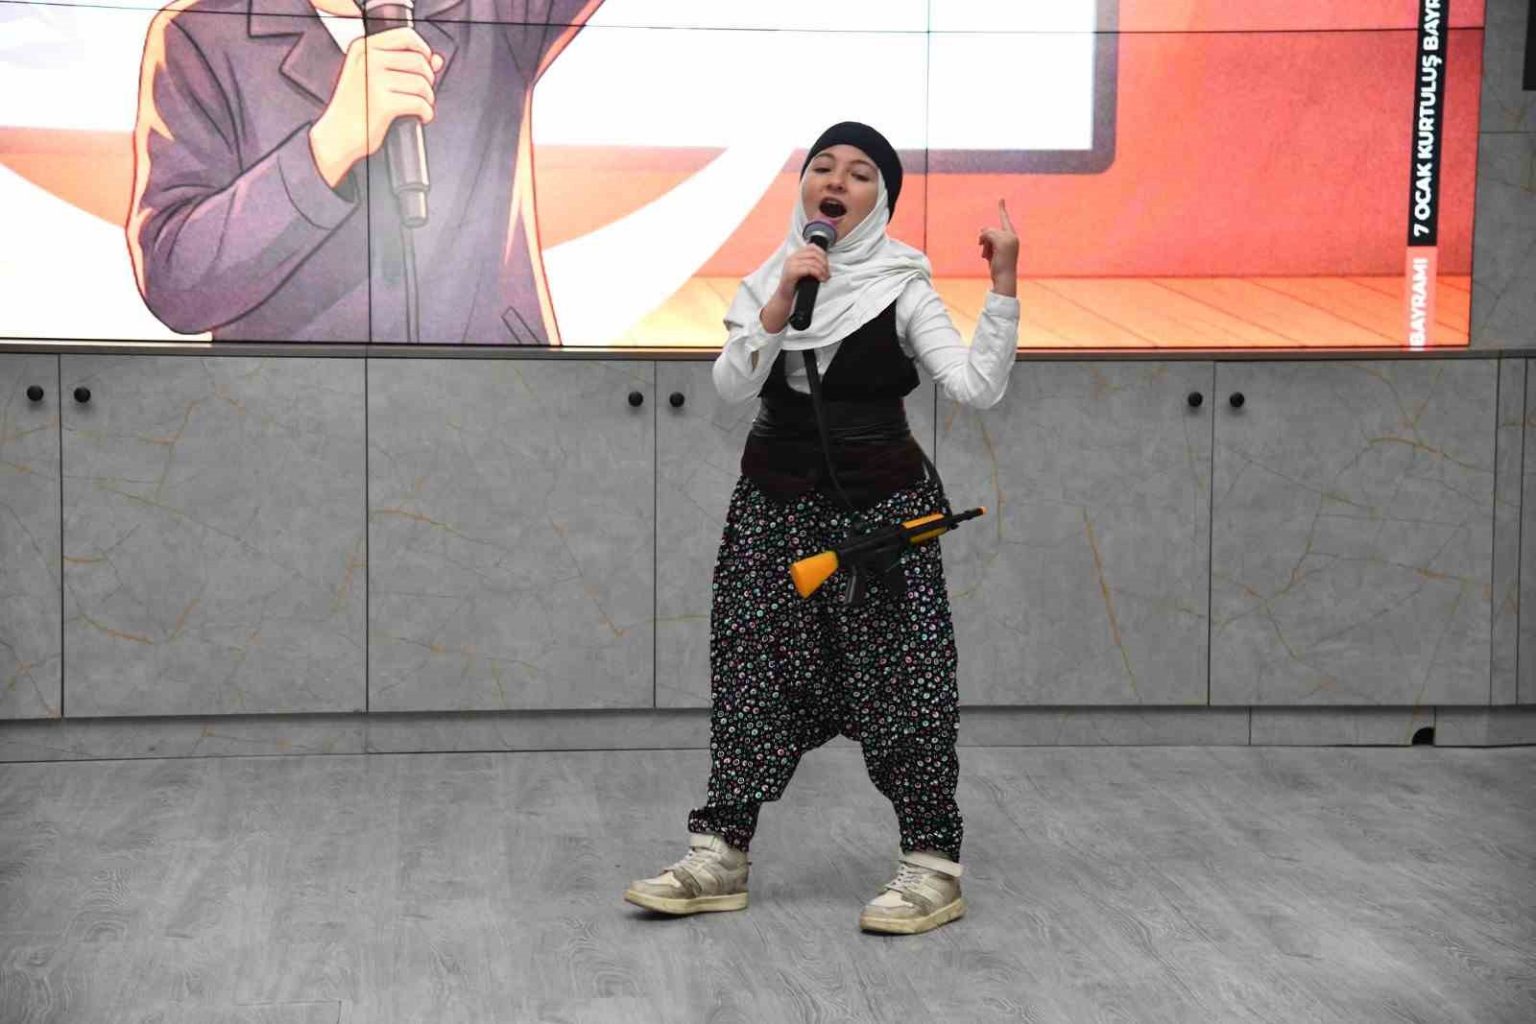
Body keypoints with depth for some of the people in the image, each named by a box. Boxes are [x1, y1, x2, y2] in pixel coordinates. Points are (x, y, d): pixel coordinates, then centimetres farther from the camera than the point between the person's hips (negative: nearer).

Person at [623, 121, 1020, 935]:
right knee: (751, 671, 3)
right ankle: (718, 857, 9)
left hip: (881, 505, -3)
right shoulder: (765, 282, 7)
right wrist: (780, 306, -22)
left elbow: (979, 387, -14)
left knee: (898, 676, -4)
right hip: (776, 502, 4)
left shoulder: (903, 290, -3)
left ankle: (933, 866, 2)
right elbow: (731, 387, -9)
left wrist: (1004, 284, -22)